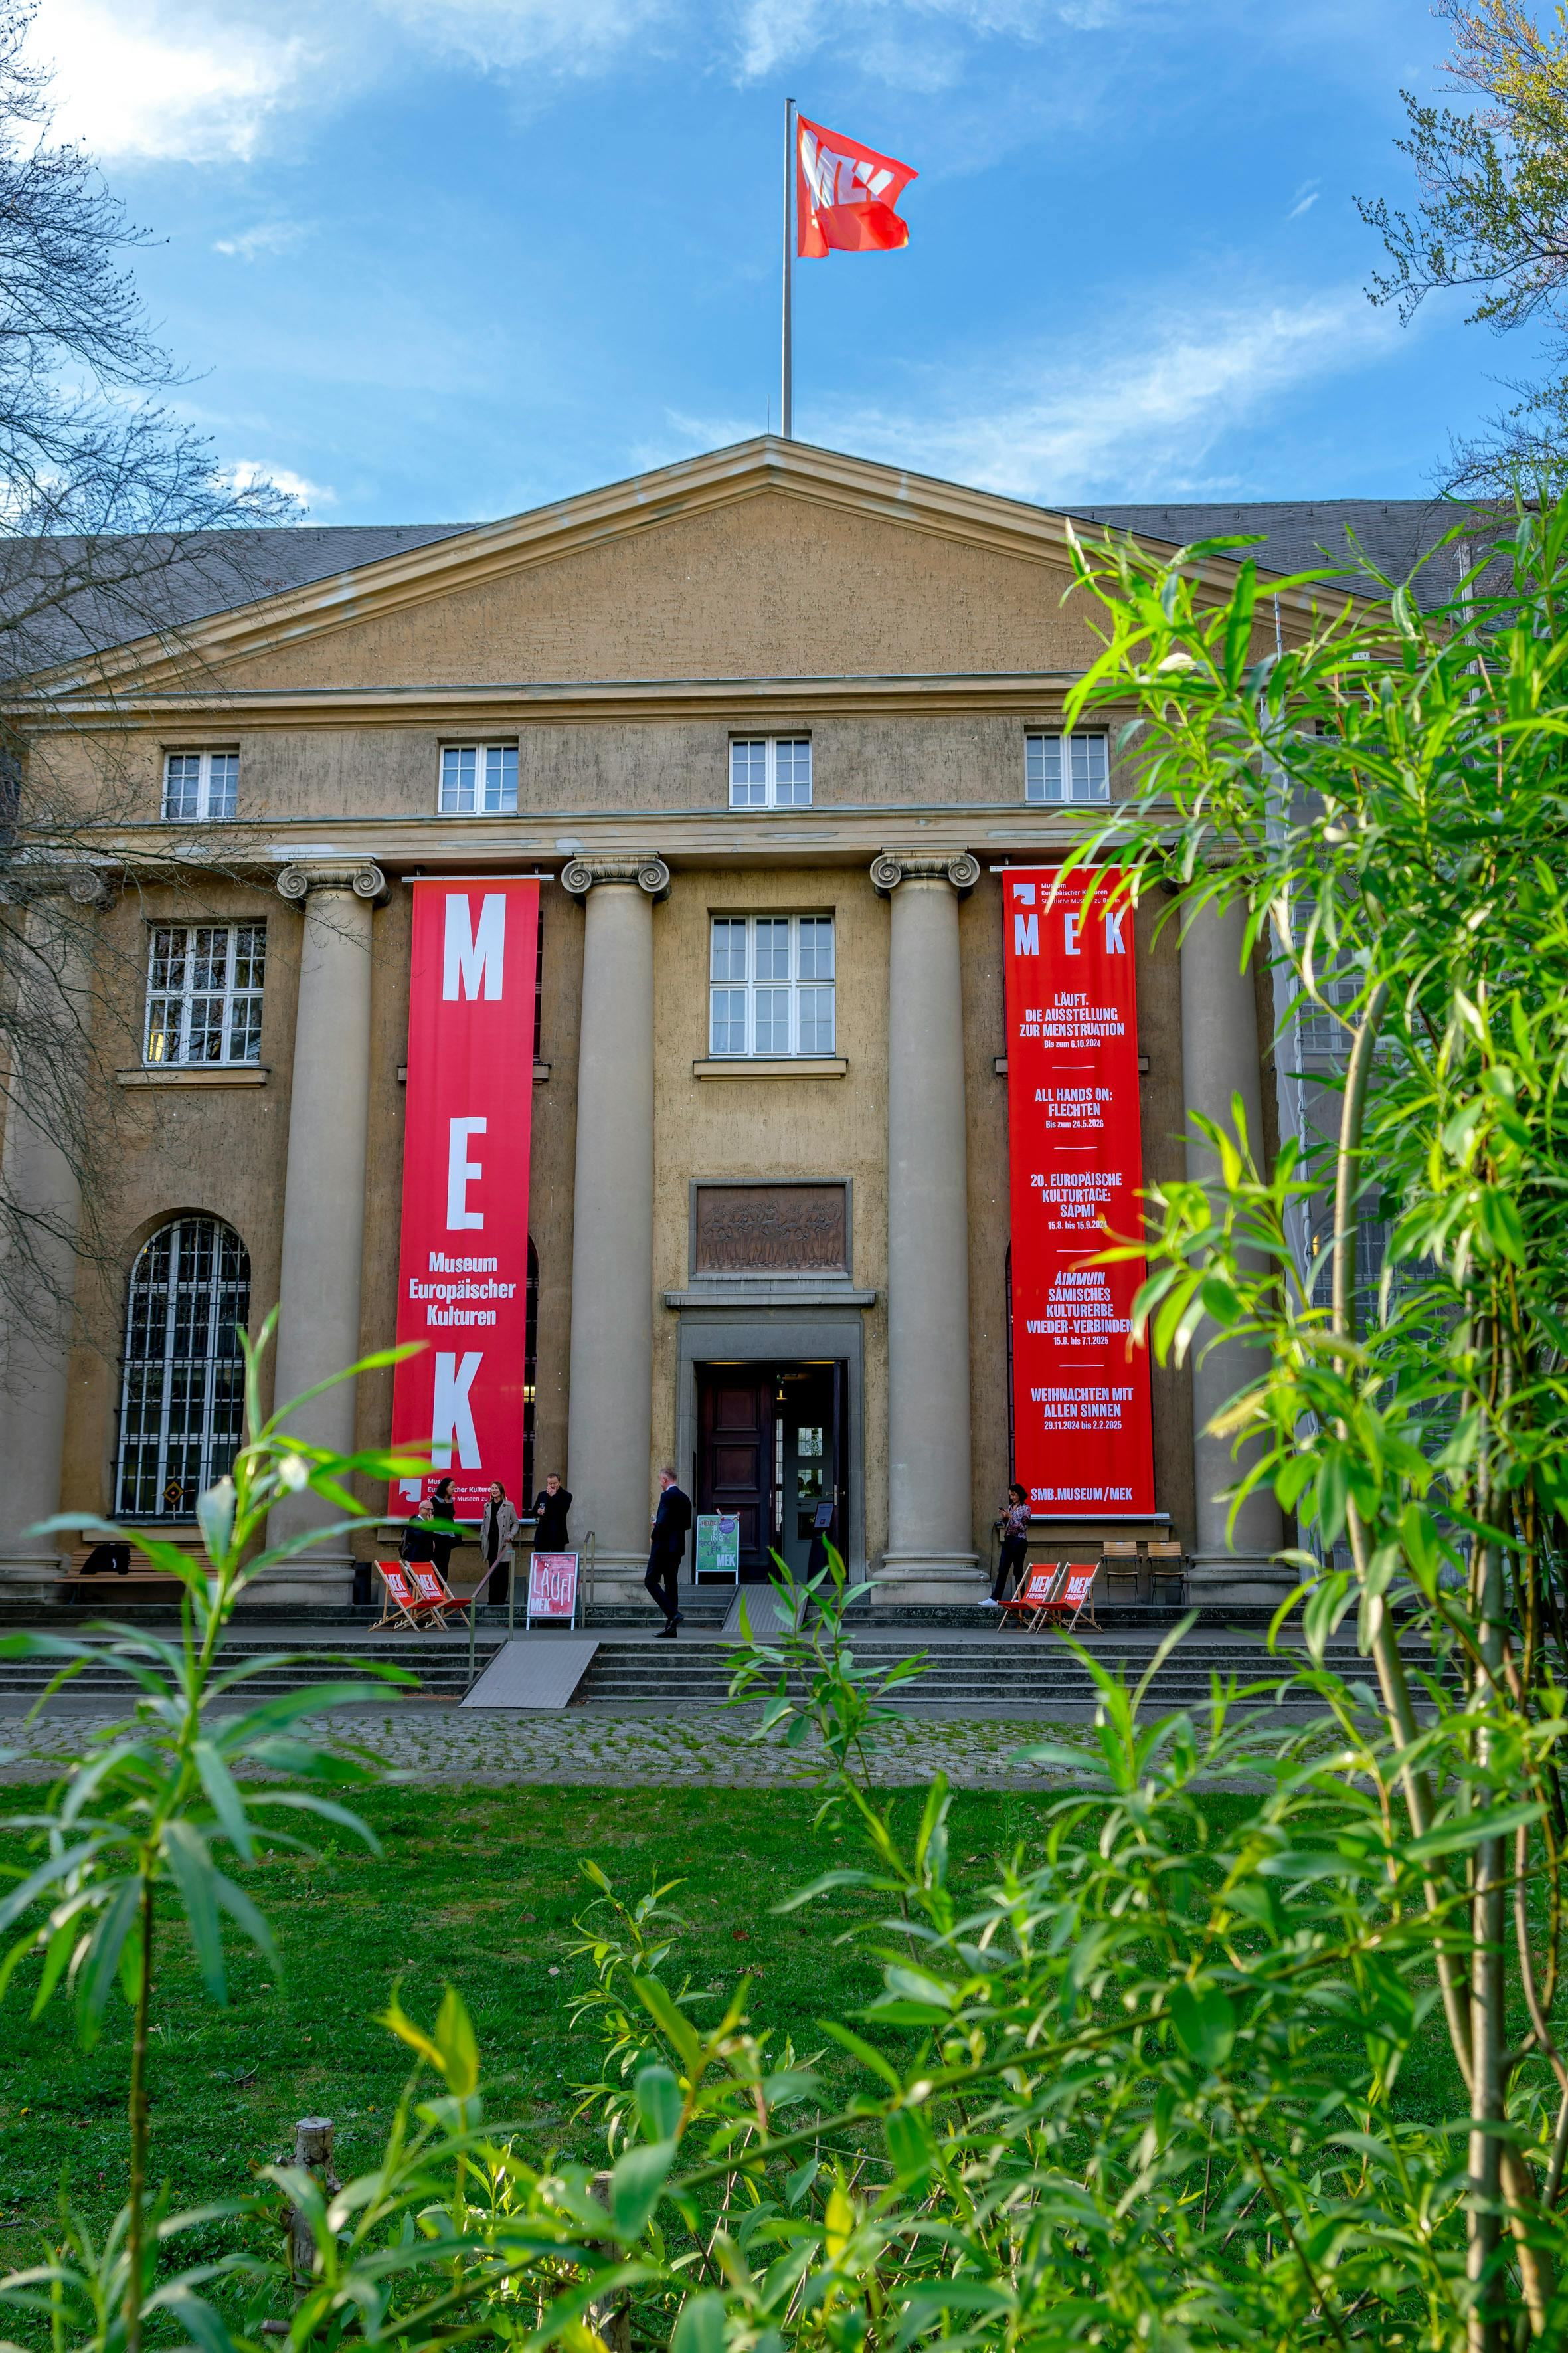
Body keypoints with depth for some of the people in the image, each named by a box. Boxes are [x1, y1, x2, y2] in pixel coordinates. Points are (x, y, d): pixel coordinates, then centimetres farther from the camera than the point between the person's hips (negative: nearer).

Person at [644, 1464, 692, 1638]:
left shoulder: (667, 1496, -14)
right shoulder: (685, 1498, 12)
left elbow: (663, 1522, -23)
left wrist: (655, 1535, -4)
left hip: (664, 1545, -9)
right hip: (678, 1547, 9)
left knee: (651, 1581, -2)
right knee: (670, 1584, 10)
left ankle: (673, 1614, -16)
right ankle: (670, 1628, 9)